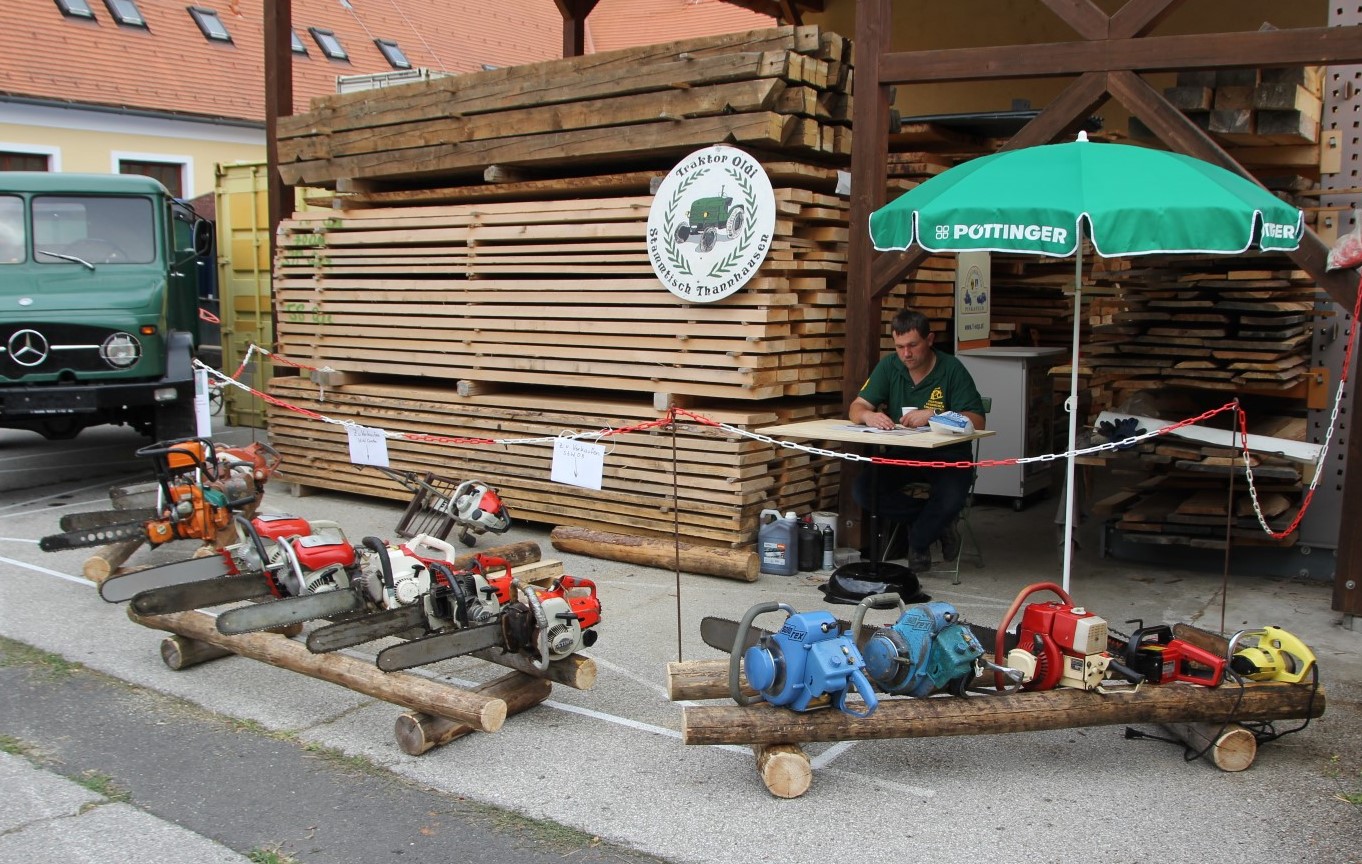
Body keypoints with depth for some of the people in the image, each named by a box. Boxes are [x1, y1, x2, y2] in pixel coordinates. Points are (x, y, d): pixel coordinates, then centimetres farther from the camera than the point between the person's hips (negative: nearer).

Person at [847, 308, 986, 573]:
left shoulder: (952, 369, -10)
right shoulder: (888, 366, -1)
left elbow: (977, 421, -17)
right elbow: (855, 409, -6)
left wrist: (933, 415, -32)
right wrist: (868, 415, -31)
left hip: (946, 455, -3)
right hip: (900, 453, 4)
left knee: (951, 498, -34)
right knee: (862, 490, -22)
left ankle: (918, 542, 0)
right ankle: (938, 522, -6)